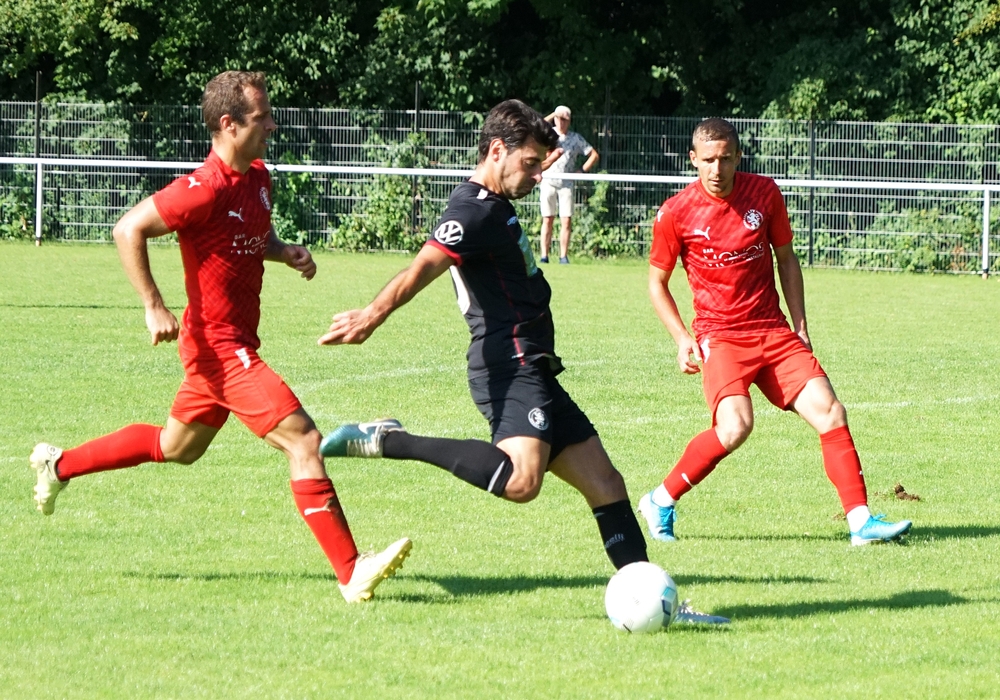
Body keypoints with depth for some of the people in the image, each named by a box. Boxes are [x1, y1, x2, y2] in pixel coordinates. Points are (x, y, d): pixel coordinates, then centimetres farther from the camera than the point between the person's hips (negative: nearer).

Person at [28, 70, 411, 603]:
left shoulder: (258, 179, 7)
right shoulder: (207, 189, -22)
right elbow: (128, 230, -20)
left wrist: (286, 252, 4)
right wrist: (154, 308, -22)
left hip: (236, 344, 10)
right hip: (219, 345, -10)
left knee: (177, 447, 27)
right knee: (304, 441, -16)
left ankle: (59, 464, 42)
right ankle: (352, 575, -17)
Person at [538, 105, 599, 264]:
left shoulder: (576, 138, 7)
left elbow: (594, 155, 10)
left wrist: (583, 170, -2)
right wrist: (552, 116, -12)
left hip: (566, 184, 0)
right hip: (548, 182, 0)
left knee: (567, 220, -5)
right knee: (547, 220, 0)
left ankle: (564, 256, 0)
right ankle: (544, 256, 1)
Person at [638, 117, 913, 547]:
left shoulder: (764, 193, 1)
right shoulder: (676, 213, -7)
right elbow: (657, 282, 6)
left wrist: (799, 326, 8)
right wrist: (682, 338, -6)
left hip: (774, 333, 4)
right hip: (719, 335, -4)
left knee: (830, 412, -8)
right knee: (735, 426, -26)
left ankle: (860, 521, -2)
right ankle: (661, 502, -7)